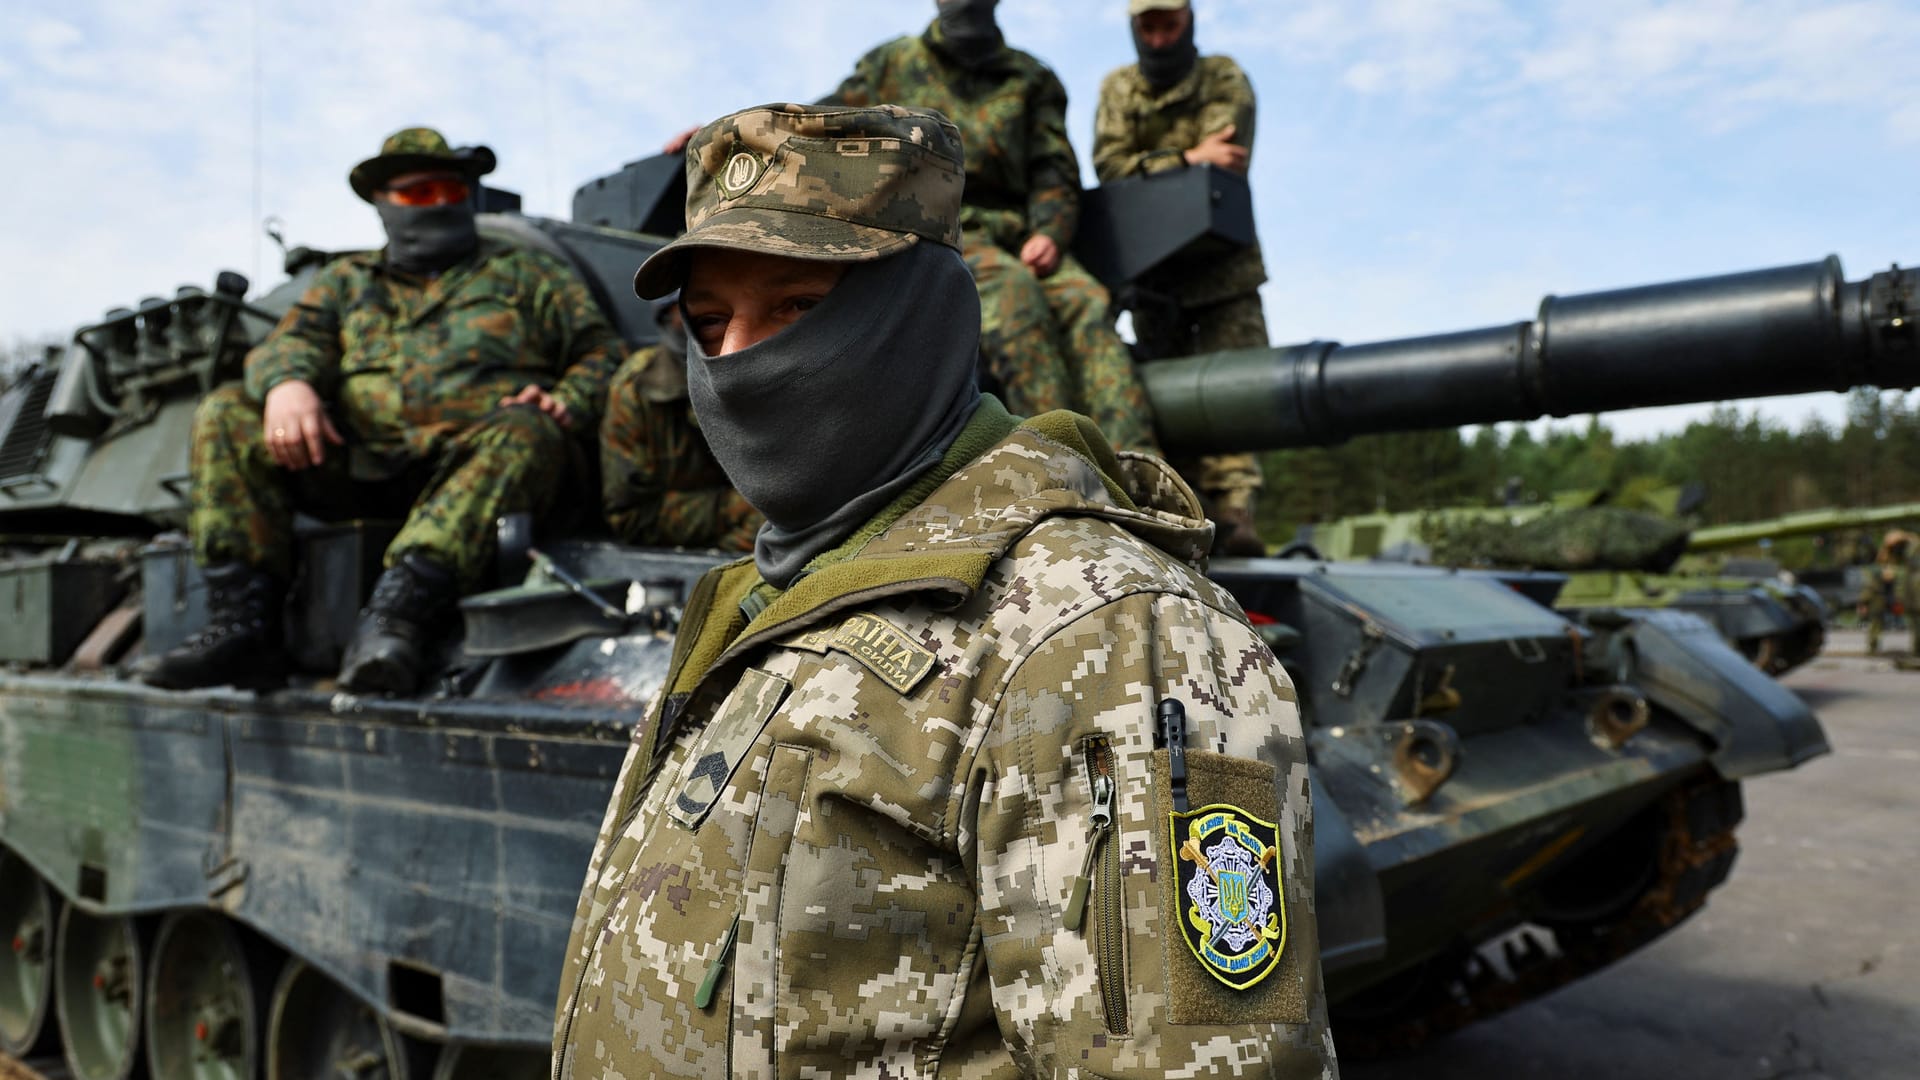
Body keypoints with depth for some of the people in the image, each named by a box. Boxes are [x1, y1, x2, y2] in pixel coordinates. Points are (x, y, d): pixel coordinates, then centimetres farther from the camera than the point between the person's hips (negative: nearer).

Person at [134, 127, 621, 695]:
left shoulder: (524, 273, 23)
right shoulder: (347, 280, 29)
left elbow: (600, 348, 12)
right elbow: (291, 341, 12)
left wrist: (567, 404, -10)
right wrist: (286, 385, -13)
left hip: (469, 457, -3)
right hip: (357, 457, 3)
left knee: (525, 434, -36)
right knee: (225, 416, -12)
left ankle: (397, 611, -49)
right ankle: (241, 624, -22)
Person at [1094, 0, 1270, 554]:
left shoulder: (1225, 81, 0)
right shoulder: (1117, 89, 6)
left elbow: (1227, 166, -16)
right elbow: (1108, 166, -10)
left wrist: (1148, 169, -15)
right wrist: (1186, 159, -21)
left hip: (1222, 265, -2)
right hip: (1151, 272, 2)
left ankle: (1232, 513, -20)